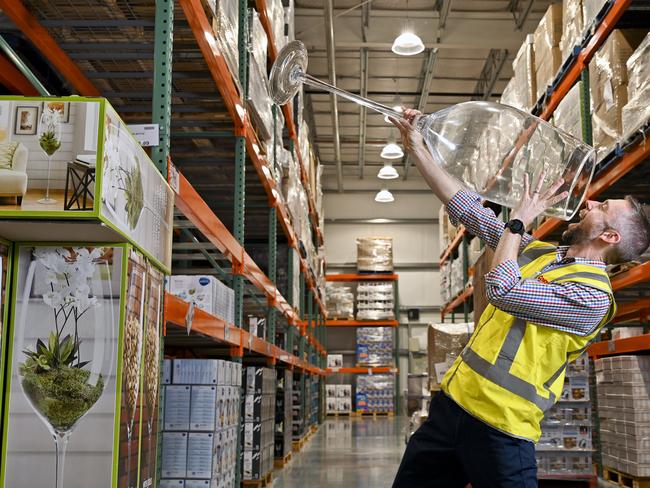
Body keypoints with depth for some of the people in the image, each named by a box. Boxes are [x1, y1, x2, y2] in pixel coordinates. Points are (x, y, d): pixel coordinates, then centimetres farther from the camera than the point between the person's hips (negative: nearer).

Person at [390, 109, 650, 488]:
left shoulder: (592, 296, -13)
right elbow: (468, 211, 12)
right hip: (453, 400, 7)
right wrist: (417, 148, 10)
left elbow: (502, 291, -23)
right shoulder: (536, 251, 11)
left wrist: (519, 220, -10)